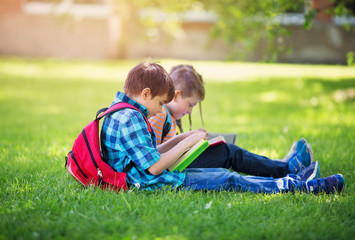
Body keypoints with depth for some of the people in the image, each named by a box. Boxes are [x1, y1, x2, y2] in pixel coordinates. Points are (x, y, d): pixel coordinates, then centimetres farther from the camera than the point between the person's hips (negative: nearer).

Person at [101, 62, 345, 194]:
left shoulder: (121, 114, 12)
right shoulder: (131, 120, -22)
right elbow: (154, 166, -25)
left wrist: (178, 139, 12)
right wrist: (185, 143, -14)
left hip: (150, 179, 10)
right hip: (152, 183, -10)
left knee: (222, 173, 10)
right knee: (228, 180, -7)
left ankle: (289, 180, 14)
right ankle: (303, 187, 0)